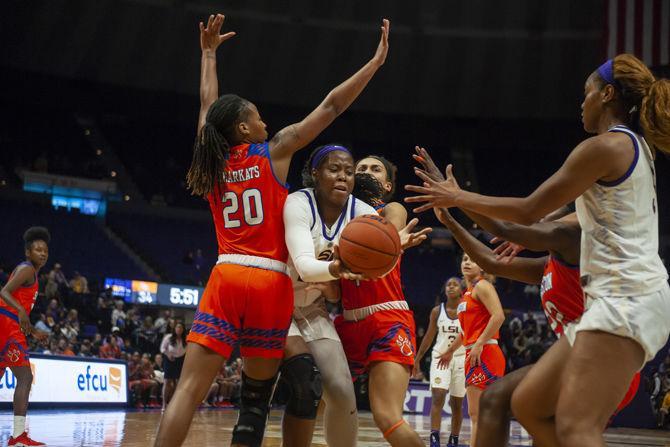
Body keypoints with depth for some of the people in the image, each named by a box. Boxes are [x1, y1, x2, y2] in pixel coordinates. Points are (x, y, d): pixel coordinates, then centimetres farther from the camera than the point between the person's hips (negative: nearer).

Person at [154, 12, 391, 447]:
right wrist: (376, 62, 7)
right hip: (270, 284, -3)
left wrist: (209, 53, 41)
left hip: (225, 278, 3)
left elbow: (208, 105, 28)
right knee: (255, 398, 5)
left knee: (190, 389, -5)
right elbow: (331, 107, 2)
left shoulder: (212, 159, 12)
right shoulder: (274, 151, 2)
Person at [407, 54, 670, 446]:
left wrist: (458, 198, 5)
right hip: (624, 299, 10)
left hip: (626, 299, -10)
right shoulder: (637, 147, 19)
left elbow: (529, 211, -7)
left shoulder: (604, 146, -10)